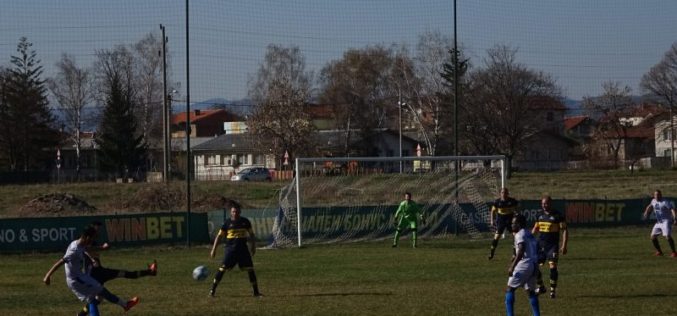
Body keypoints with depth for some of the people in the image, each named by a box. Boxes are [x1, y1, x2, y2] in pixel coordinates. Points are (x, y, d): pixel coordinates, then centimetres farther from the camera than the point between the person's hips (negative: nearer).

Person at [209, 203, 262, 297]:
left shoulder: (245, 221, 6)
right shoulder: (227, 223, 1)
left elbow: (251, 234, 18)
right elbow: (219, 236, 5)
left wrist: (253, 246, 12)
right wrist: (214, 249, 1)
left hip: (243, 248, 2)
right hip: (230, 249, -2)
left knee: (250, 269, -1)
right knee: (222, 268, -10)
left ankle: (256, 291, 9)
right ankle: (213, 290, -2)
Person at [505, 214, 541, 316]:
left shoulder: (520, 235, -8)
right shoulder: (530, 235, 20)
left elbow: (521, 252, -21)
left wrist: (512, 267, -24)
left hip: (524, 264, -8)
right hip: (534, 265, 8)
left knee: (510, 289, 0)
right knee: (530, 291, 16)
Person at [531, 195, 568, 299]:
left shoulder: (557, 216, -8)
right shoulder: (540, 215, 9)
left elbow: (564, 231, -7)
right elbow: (535, 228, 22)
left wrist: (564, 246, -14)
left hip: (552, 245, -5)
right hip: (540, 244, 5)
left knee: (553, 266, -11)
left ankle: (553, 290, 1)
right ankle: (541, 287, 21)